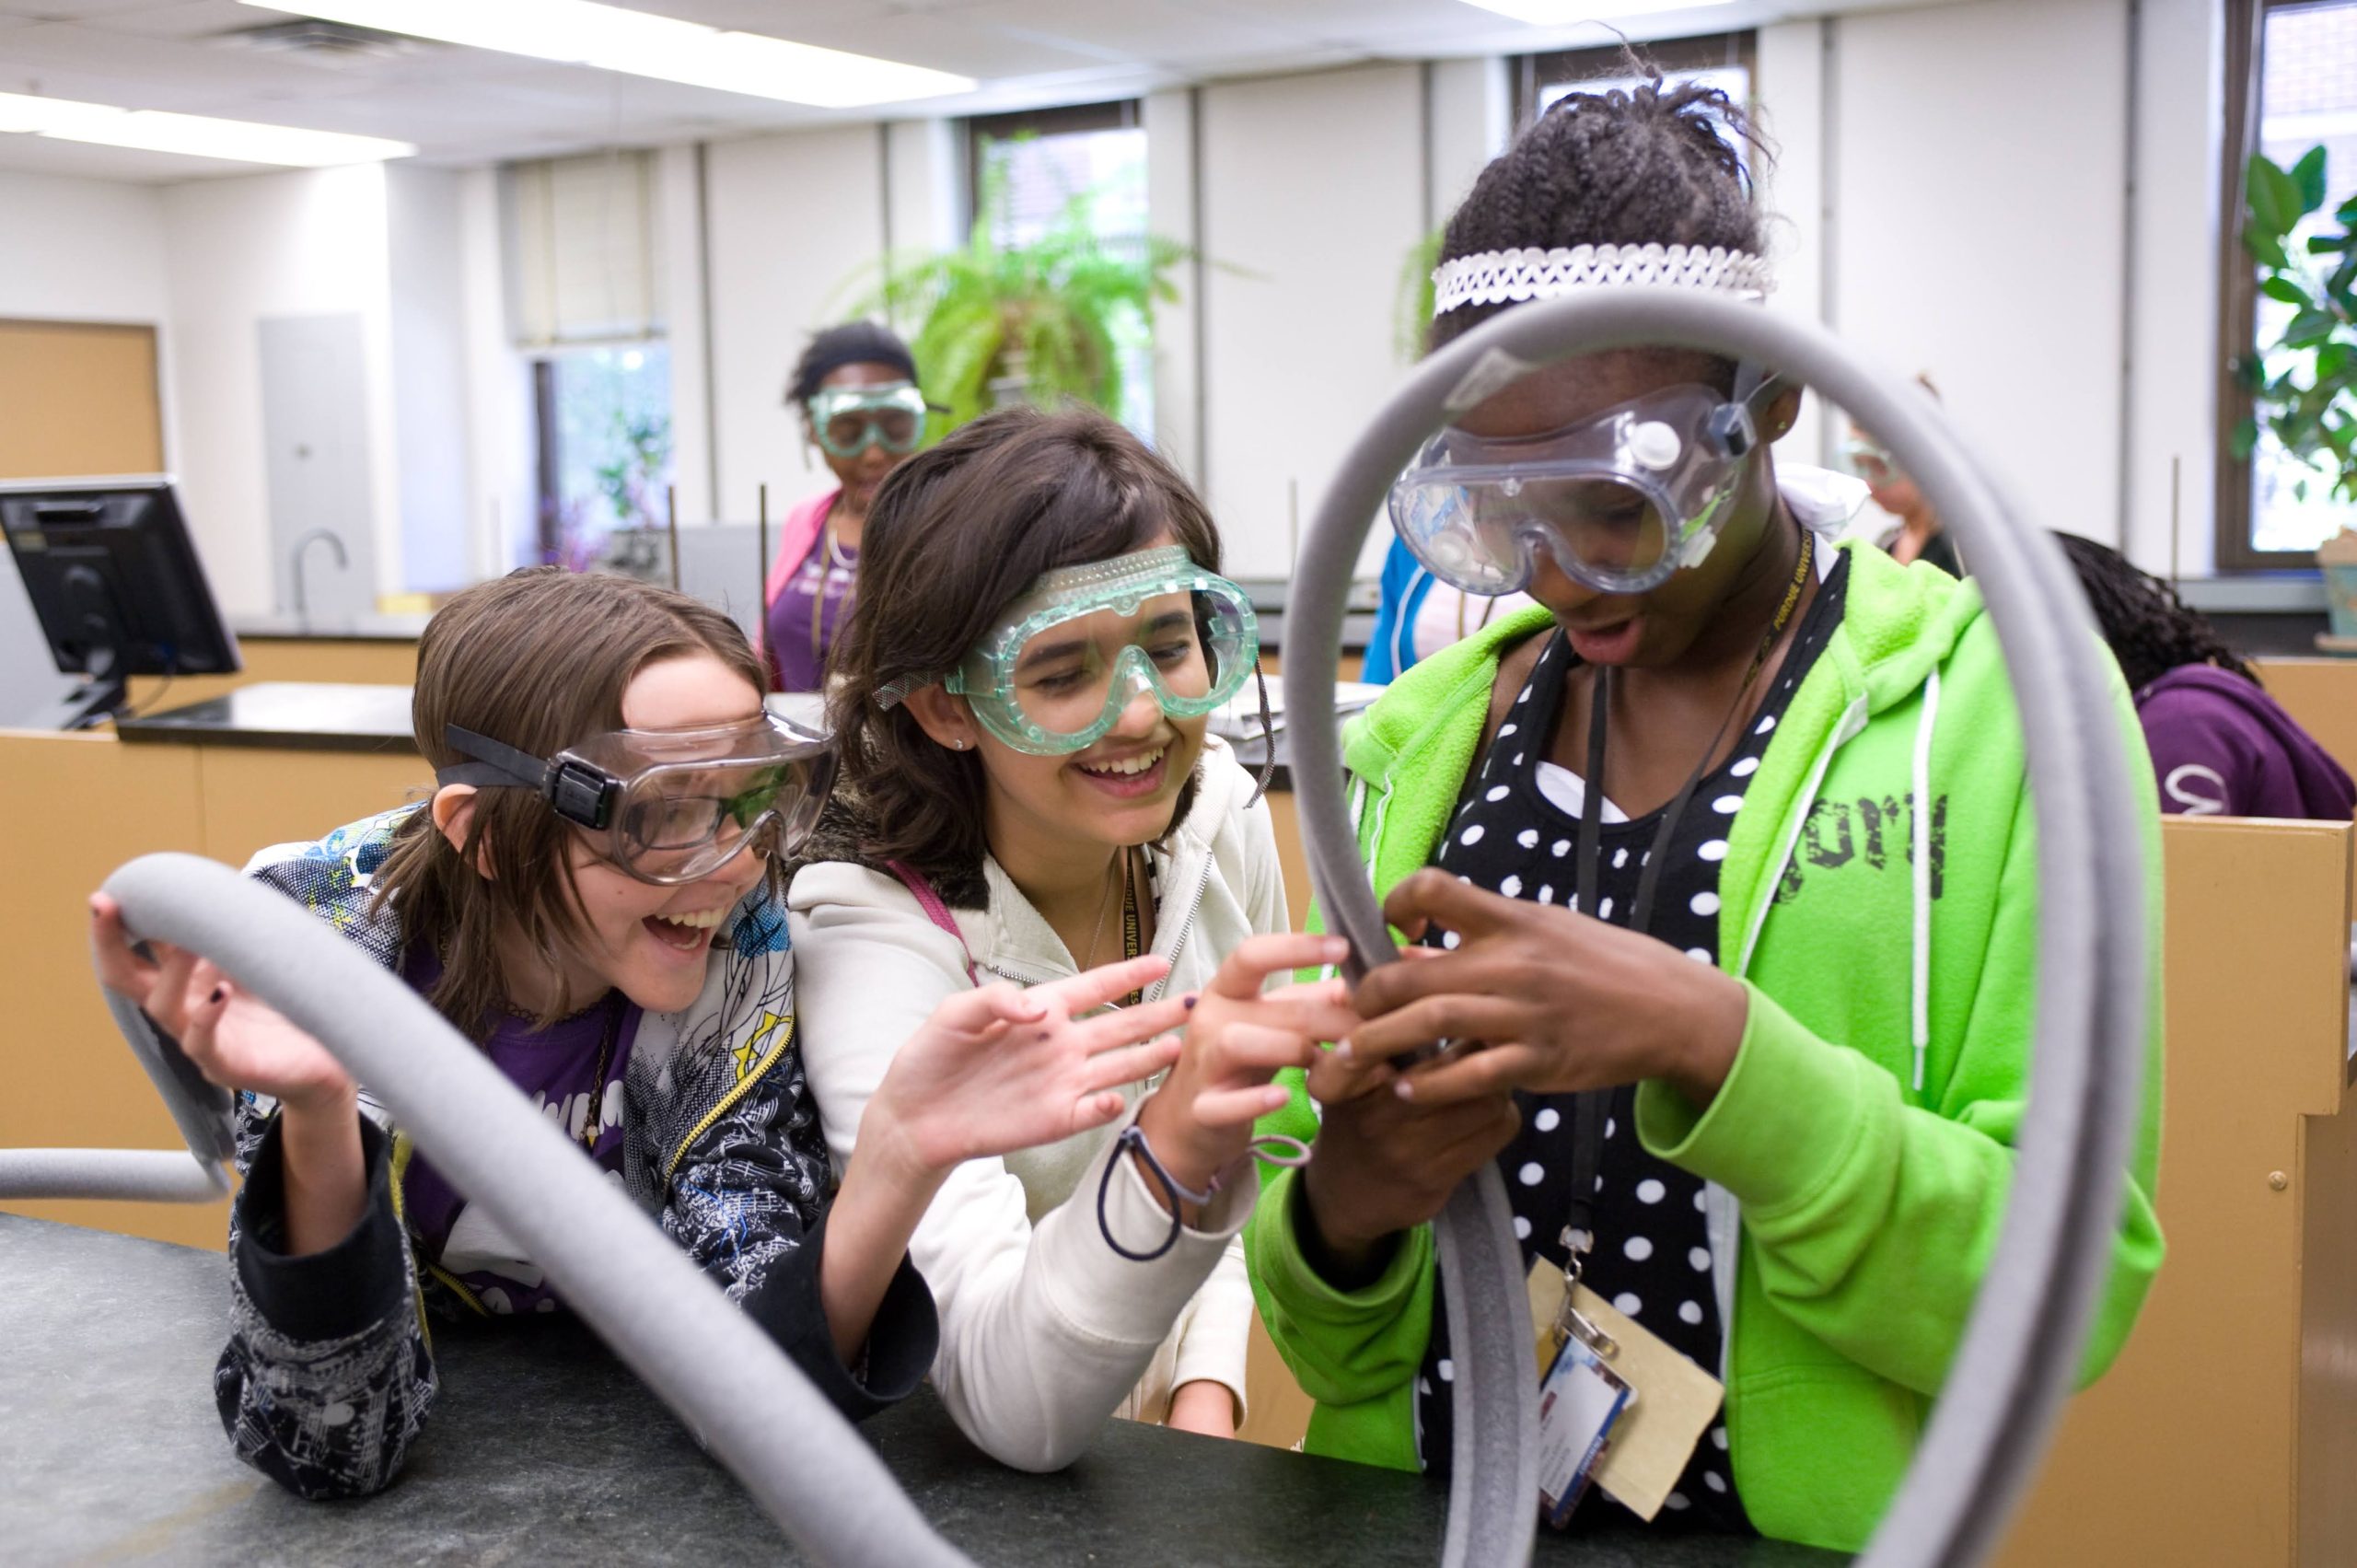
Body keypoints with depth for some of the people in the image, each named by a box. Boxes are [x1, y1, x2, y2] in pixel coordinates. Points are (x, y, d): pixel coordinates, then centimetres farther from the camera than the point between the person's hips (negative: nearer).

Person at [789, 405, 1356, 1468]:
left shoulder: (1217, 813, -7)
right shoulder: (871, 925, -21)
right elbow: (1011, 1405, -29)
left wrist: (1207, 1390, -3)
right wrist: (1174, 1155, -43)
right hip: (961, 1504, -4)